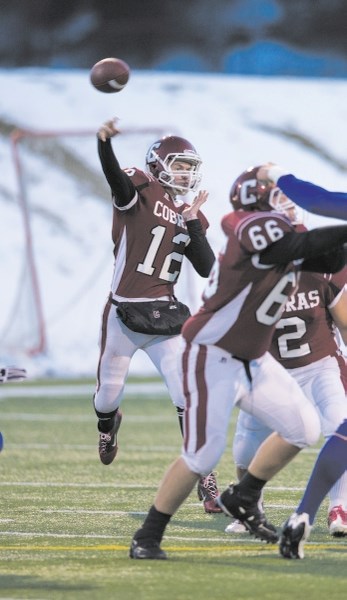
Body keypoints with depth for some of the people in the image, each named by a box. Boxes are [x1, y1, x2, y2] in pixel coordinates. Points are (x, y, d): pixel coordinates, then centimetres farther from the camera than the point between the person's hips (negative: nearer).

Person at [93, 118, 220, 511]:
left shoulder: (191, 216, 10)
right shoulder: (140, 192, -6)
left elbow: (206, 268, 3)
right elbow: (115, 177, -29)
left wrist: (192, 223, -6)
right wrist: (104, 142, -50)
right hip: (122, 313, -3)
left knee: (188, 396, -8)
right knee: (109, 395, 11)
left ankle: (205, 479, -5)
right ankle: (107, 427, 49)